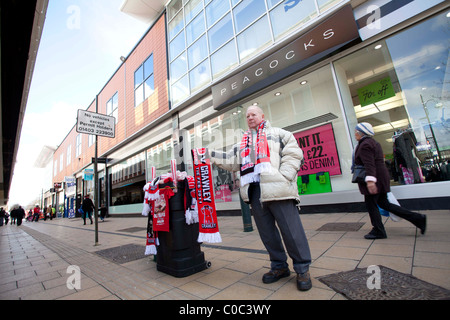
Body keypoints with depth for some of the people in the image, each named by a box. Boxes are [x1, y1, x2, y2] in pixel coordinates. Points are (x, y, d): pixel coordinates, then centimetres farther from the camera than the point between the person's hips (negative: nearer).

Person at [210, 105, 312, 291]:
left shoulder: (278, 134, 12)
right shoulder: (243, 143, 27)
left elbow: (293, 154, 1)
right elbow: (230, 161, 20)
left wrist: (283, 176, -13)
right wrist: (209, 154, 10)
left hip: (277, 189, -5)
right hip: (254, 191, 5)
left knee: (291, 230, -1)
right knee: (266, 232, 11)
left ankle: (302, 269, 18)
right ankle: (279, 266, 28)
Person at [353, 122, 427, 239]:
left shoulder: (365, 145, -15)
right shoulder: (372, 142, 18)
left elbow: (369, 164, -26)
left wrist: (370, 181, -32)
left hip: (374, 178, -10)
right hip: (380, 178, 10)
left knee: (371, 204, 0)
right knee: (384, 203, 16)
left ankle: (378, 231, 11)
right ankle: (418, 218, 19)